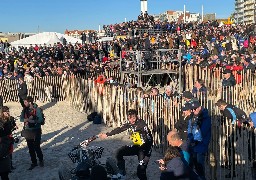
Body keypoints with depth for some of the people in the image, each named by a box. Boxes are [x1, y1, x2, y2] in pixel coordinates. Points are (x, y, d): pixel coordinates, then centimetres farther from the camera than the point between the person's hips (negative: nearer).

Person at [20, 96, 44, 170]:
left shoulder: (37, 109, -13)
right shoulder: (25, 109, 4)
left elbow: (40, 120, -20)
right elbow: (21, 119, 4)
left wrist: (29, 120, -23)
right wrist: (26, 119, -18)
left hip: (36, 131, -5)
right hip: (27, 131, 5)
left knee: (36, 147, -2)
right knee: (30, 148, 10)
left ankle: (41, 160, 24)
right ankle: (34, 162, 24)